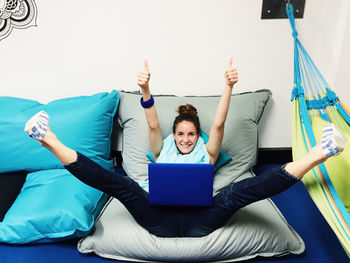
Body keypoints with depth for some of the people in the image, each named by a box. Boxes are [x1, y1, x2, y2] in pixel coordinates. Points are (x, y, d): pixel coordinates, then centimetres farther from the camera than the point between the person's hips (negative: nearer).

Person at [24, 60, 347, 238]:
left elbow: (218, 124, 11)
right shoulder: (163, 151, 26)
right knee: (121, 184, -22)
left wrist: (229, 86, -3)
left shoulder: (206, 153, 25)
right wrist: (145, 90, -9)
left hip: (199, 219, 0)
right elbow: (153, 125, 8)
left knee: (236, 191, -26)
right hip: (161, 219, 0)